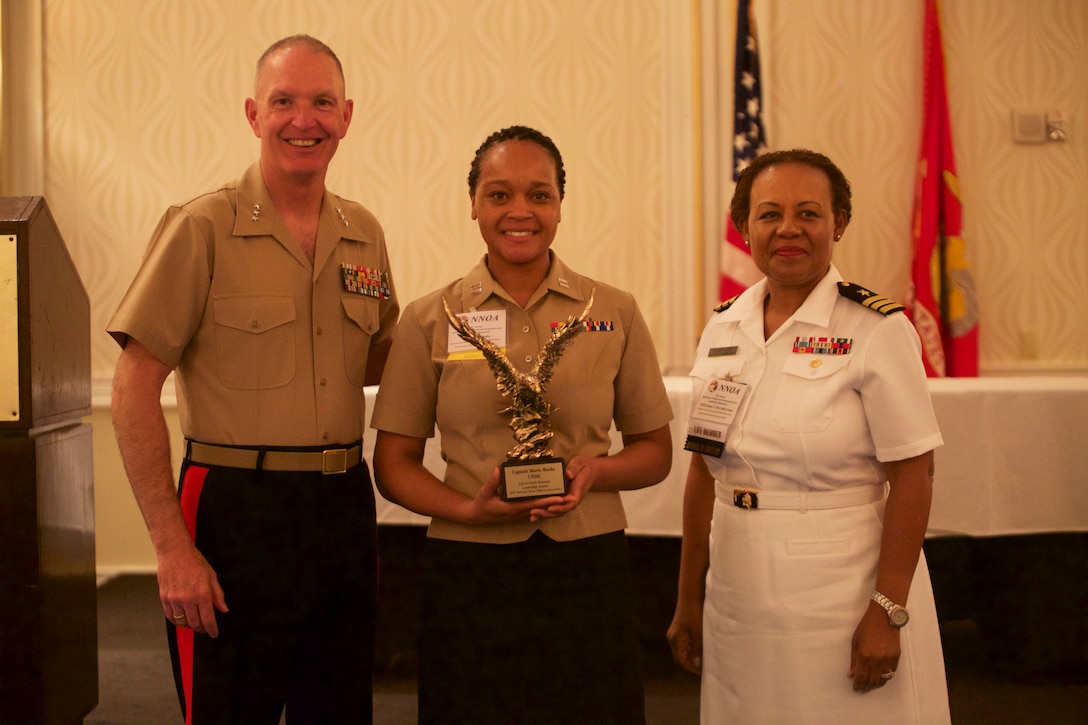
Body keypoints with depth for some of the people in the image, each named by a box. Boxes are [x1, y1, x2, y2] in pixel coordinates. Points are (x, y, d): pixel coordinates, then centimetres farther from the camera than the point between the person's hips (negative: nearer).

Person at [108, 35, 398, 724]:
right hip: (236, 510, -5)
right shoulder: (202, 228, -7)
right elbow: (134, 388, -10)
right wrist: (172, 546, -15)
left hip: (344, 511, 5)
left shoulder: (364, 233, 9)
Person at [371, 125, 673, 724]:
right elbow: (394, 464, 5)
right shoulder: (430, 320, 3)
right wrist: (468, 509, -13)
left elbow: (654, 450, 11)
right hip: (469, 573, -1)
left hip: (587, 569, 1)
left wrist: (596, 470, -10)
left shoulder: (614, 313, 4)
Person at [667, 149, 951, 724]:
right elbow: (704, 471, 9)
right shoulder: (723, 329, 5)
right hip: (738, 605, 5)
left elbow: (912, 477, -12)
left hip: (843, 600, -5)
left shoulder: (876, 328, -11)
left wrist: (888, 612, -16)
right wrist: (688, 600, 9)